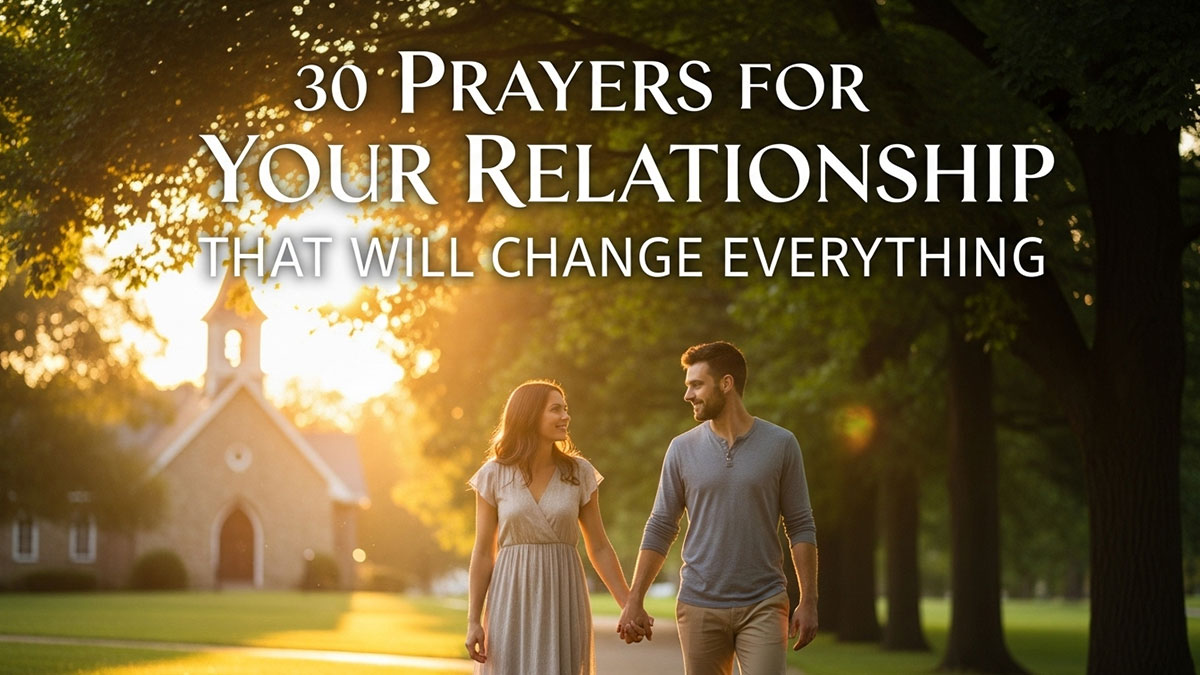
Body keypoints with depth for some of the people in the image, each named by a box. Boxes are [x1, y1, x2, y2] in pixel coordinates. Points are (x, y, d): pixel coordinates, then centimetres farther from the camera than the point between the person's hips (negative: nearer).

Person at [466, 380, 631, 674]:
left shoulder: (579, 473, 3)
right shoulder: (495, 474, 0)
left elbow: (599, 547, 8)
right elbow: (483, 553, 2)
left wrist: (629, 605, 2)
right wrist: (473, 620, -2)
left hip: (563, 601, 1)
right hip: (513, 601, -1)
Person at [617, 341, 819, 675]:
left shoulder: (781, 445, 0)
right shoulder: (683, 449, 4)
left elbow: (801, 527, 2)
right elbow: (660, 529, 6)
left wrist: (808, 601, -4)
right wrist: (634, 602, 1)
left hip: (763, 606, -2)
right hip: (700, 606, 2)